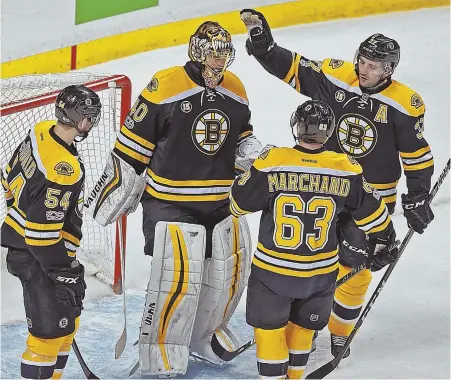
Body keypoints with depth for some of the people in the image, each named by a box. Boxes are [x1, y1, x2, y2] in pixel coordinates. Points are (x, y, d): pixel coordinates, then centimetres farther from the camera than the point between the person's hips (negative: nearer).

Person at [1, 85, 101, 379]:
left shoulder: (42, 132, -4)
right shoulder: (65, 170, -31)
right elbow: (42, 230, -29)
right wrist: (64, 272, -21)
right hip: (33, 253, -10)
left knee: (70, 313, 20)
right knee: (52, 324, -8)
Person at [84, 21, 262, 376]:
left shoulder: (235, 89, 5)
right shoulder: (165, 87, -15)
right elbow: (131, 147, -10)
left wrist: (253, 152, -2)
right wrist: (111, 199, -7)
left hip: (222, 201, 7)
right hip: (171, 203, -7)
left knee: (230, 269, 12)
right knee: (178, 278, -12)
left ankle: (206, 332, 37)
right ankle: (162, 359, 4)